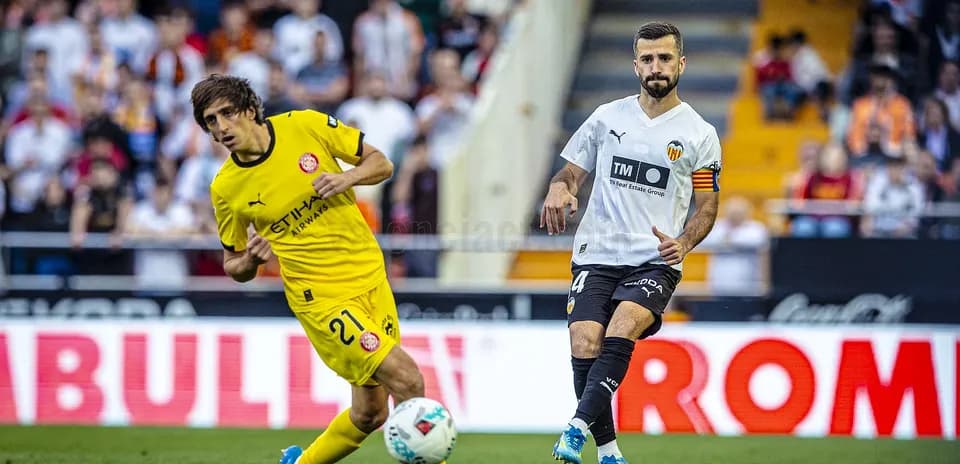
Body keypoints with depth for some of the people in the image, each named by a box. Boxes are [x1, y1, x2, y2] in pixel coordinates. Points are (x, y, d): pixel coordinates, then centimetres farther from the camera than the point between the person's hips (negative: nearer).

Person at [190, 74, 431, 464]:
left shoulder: (305, 125, -5)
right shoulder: (226, 188, -7)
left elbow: (381, 163, 3)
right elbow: (233, 266, 6)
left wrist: (347, 178, -17)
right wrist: (251, 260, -16)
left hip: (371, 278, 3)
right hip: (322, 297, -3)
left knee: (370, 413, 9)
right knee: (407, 380, -19)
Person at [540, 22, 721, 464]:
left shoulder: (699, 134, 4)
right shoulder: (607, 117, 9)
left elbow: (707, 205, 7)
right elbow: (570, 171, 16)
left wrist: (683, 242, -12)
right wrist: (558, 190, -9)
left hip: (655, 262, -2)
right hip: (596, 256, 2)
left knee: (620, 332, -28)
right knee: (584, 345, -15)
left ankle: (578, 426, -31)